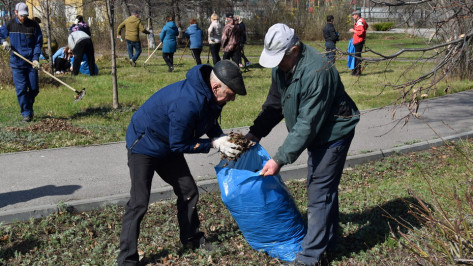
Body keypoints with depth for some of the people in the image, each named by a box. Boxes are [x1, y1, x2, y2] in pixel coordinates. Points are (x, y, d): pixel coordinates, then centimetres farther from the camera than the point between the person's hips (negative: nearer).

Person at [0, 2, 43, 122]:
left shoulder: (34, 25, -1)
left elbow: (38, 43, 1)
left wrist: (36, 58, -10)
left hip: (31, 62, 0)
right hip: (16, 62, 0)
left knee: (34, 89, 3)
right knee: (21, 89, -5)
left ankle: (29, 107, 30)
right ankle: (26, 114, 2)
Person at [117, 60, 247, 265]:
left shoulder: (209, 96, -10)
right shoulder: (187, 103, -38)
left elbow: (211, 123, 8)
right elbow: (178, 145, -28)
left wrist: (224, 139, -11)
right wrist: (214, 144, -25)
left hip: (167, 147, 9)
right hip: (144, 145, -9)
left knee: (188, 191, 11)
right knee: (139, 202, -11)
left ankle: (191, 239, 29)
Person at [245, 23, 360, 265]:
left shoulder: (317, 72, -33)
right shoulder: (282, 66, -4)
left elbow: (307, 124, -32)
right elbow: (273, 105, 6)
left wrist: (280, 159, -32)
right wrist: (252, 135, -2)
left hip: (334, 133, -9)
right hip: (317, 135, 9)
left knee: (319, 193, -6)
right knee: (320, 186, 19)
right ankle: (328, 239, 36)